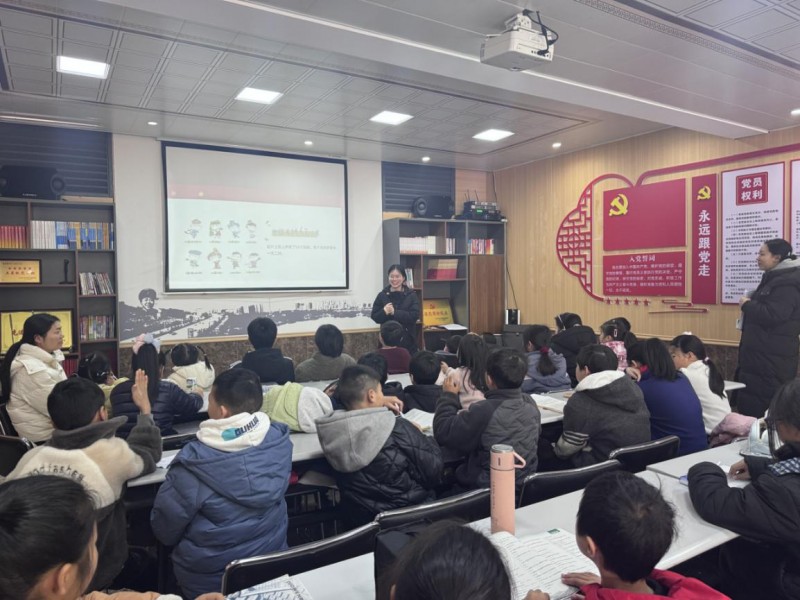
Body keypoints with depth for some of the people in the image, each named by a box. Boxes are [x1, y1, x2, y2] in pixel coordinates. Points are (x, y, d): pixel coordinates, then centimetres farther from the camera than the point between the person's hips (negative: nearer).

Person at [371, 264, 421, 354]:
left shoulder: (411, 295, 2)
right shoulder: (382, 295, 5)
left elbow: (414, 316, -9)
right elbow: (375, 317, 3)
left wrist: (395, 312, -17)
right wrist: (384, 312, -18)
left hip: (407, 340, 0)